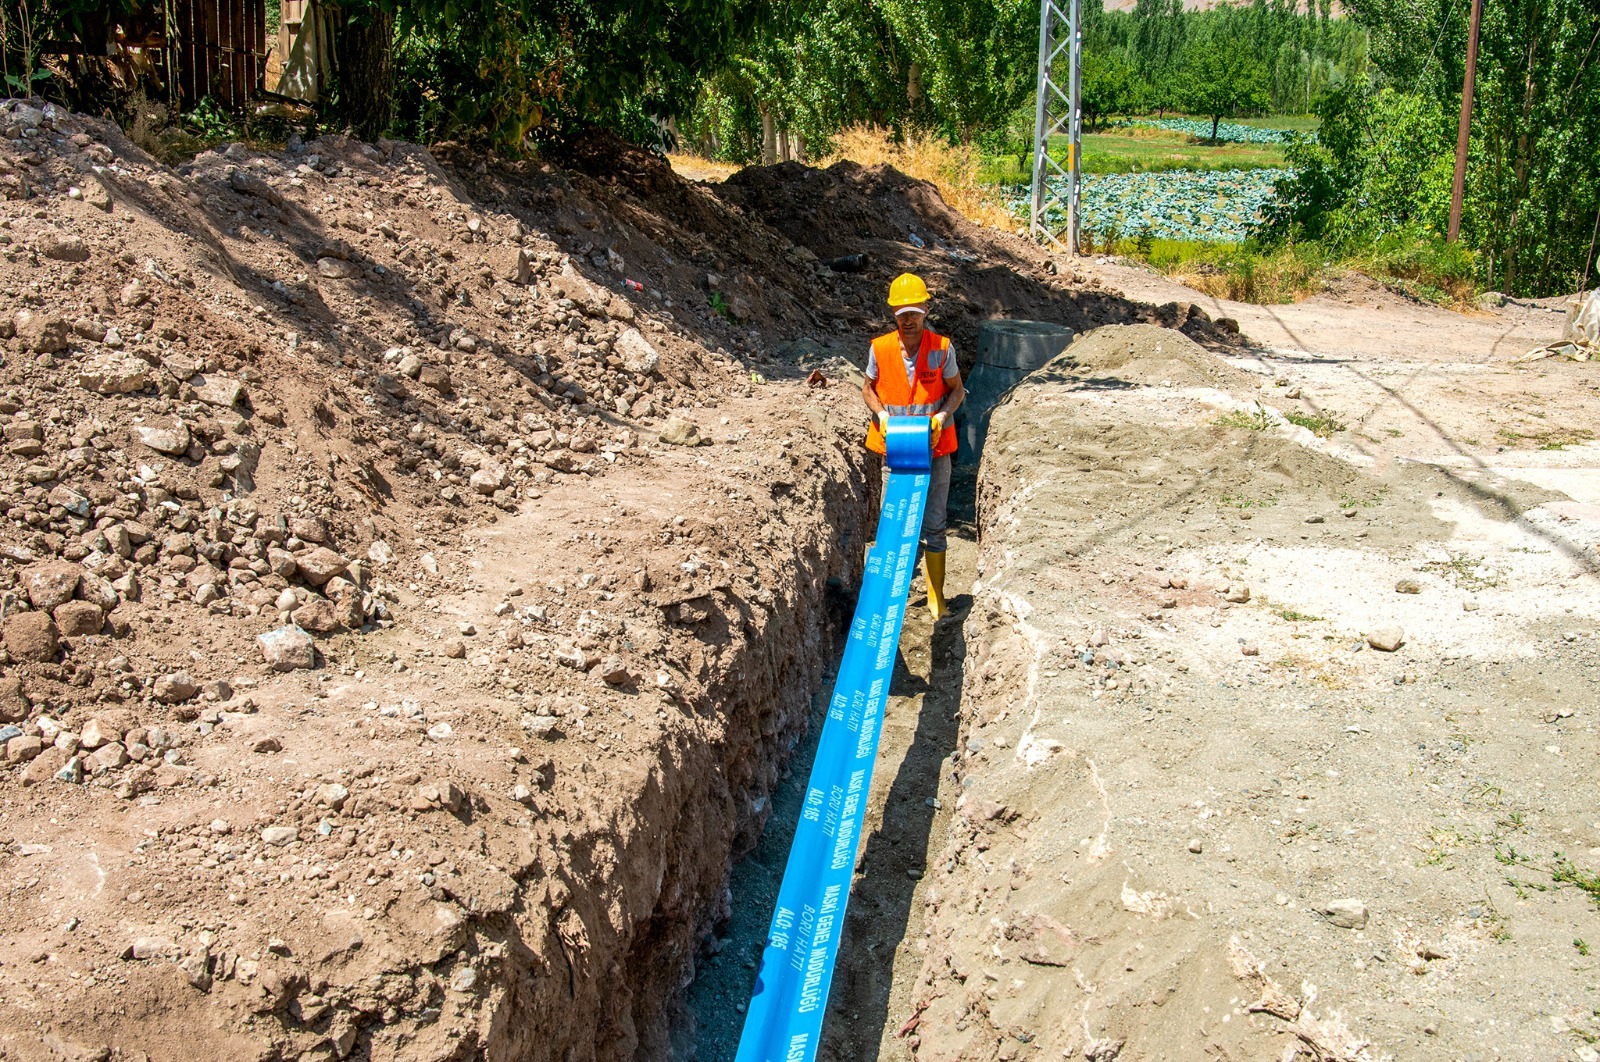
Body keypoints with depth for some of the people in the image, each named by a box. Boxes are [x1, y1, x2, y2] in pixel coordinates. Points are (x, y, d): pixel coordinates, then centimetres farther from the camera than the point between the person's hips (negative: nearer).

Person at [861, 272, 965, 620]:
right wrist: (881, 414, -12)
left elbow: (957, 390, 3)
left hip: (935, 449, -1)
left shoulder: (942, 348, -8)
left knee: (934, 525, 4)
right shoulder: (880, 349, -6)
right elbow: (868, 389, 7)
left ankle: (936, 596, 13)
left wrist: (943, 415, -16)